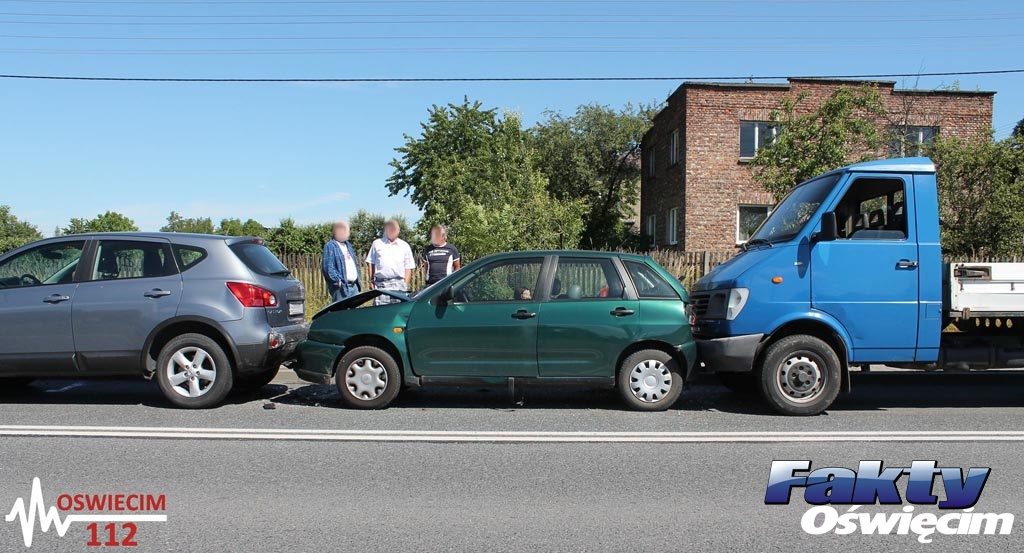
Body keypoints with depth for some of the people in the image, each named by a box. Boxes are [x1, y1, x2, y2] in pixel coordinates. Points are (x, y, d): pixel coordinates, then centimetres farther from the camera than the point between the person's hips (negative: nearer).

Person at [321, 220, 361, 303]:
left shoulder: (348, 245, 20)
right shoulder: (330, 246, -7)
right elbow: (328, 268, -16)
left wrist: (357, 279, 15)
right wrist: (338, 280, -20)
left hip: (354, 286, 8)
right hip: (341, 287, -8)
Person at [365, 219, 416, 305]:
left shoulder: (405, 246, 13)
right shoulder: (377, 244, 13)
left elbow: (408, 268, 12)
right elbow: (370, 263, 13)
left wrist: (406, 284, 3)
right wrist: (371, 280, 5)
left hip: (399, 283, 0)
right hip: (381, 284, 0)